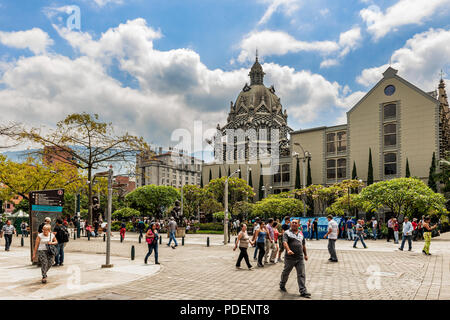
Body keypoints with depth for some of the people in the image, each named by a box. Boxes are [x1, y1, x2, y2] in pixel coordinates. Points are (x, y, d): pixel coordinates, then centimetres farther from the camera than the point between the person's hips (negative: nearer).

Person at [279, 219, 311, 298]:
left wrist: (305, 254, 26)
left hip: (300, 258, 4)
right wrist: (288, 250, -35)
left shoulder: (301, 234, 15)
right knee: (285, 273, 12)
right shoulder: (287, 233, -2)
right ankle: (282, 285, 33)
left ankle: (303, 291, 0)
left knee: (301, 275, -2)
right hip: (290, 258, -3)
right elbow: (285, 242, -18)